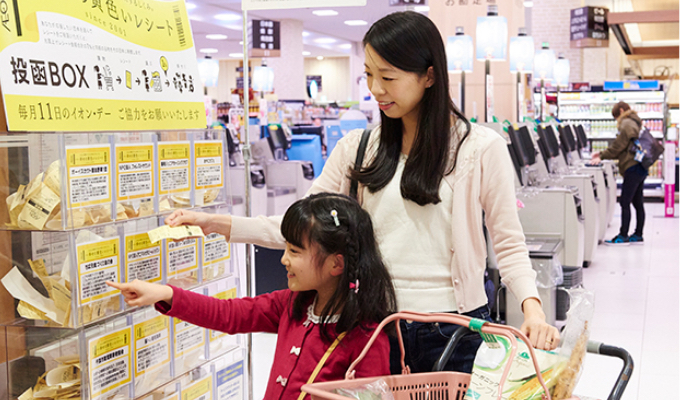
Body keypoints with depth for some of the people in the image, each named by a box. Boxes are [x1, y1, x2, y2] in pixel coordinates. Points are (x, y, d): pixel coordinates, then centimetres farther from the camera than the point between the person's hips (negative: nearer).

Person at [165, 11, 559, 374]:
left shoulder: (480, 148, -5)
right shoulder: (358, 149, 5)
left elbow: (508, 243, -3)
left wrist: (532, 308, -20)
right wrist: (215, 224, -6)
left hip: (452, 328, -2)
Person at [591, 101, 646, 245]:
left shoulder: (626, 124, -11)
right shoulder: (635, 123, 21)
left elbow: (618, 146, -12)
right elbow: (621, 147, 21)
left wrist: (602, 157, -2)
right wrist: (602, 154, 16)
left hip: (633, 167, -10)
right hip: (640, 168, 10)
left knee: (625, 202, -7)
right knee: (638, 203, 11)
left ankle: (623, 236, -5)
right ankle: (638, 235, 15)